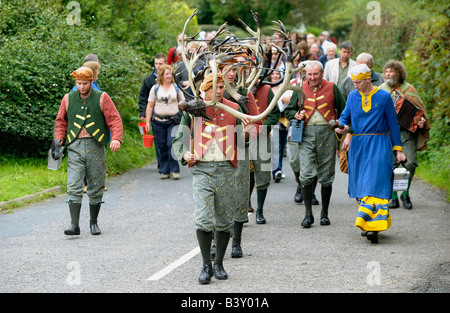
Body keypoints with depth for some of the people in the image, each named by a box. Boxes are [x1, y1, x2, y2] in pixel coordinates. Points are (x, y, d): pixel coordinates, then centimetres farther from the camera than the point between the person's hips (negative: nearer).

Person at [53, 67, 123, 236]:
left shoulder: (102, 98, 2)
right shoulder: (68, 99, 10)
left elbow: (114, 119, -2)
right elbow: (61, 122, 17)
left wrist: (116, 139, -18)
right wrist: (58, 140, 2)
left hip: (95, 146, -1)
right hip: (75, 147, 1)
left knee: (96, 188, 5)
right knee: (74, 187, -11)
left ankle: (93, 222, 20)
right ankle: (74, 225, -16)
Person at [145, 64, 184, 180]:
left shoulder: (176, 88, 9)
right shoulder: (155, 88, 8)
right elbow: (150, 106, 10)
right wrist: (147, 122, 4)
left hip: (173, 121, -1)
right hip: (158, 121, 1)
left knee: (172, 144, -15)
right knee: (162, 146, 2)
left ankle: (174, 170, -9)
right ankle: (164, 171, 11)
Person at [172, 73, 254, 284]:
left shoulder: (233, 110, 7)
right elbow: (179, 140, 12)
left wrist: (245, 132, -17)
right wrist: (184, 154, -8)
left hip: (226, 169, 2)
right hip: (202, 170, -1)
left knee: (224, 219, 7)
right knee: (203, 219, -12)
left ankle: (219, 263, 21)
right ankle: (206, 266, -2)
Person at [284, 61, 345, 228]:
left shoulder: (332, 88, 5)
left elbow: (343, 110, 12)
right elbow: (288, 110, 18)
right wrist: (296, 115, -3)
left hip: (327, 134, 0)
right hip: (306, 135, 1)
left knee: (326, 177, 5)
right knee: (306, 175, -10)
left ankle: (324, 213, 17)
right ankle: (308, 214, -3)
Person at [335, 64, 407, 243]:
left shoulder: (384, 97, 0)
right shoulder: (353, 96, 9)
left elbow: (393, 124, 4)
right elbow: (344, 117, 11)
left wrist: (398, 149, 4)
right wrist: (342, 126, -14)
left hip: (379, 144, -4)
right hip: (358, 145, 4)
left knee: (376, 183, -13)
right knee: (360, 184, 5)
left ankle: (373, 227, -19)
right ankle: (365, 223, 14)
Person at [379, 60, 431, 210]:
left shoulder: (408, 89, 7)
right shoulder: (381, 89, 11)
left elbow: (421, 108, 9)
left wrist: (422, 121, -9)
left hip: (407, 131, -1)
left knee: (410, 162, -11)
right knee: (391, 164, -3)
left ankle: (405, 194, 6)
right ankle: (394, 197, 7)